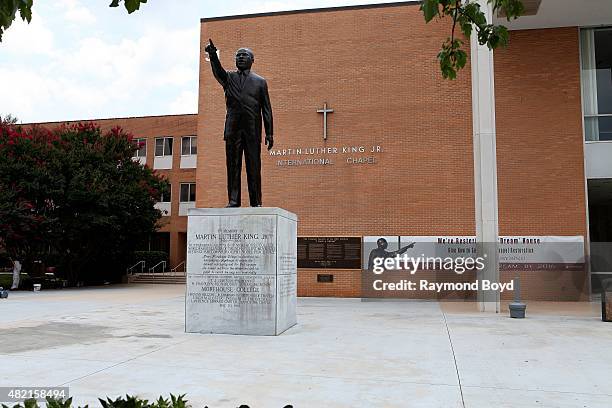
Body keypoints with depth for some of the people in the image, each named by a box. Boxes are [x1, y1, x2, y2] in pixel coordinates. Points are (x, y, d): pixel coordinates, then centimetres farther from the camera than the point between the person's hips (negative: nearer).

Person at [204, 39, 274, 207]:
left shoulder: (260, 82, 14)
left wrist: (269, 133, 0)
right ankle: (233, 201, 2)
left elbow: (266, 109, 9)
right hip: (232, 129, 1)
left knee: (254, 167, -3)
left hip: (253, 130, -1)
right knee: (232, 166, -1)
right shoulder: (228, 77, 17)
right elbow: (218, 71, -7)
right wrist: (213, 55, -28)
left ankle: (256, 202, 0)